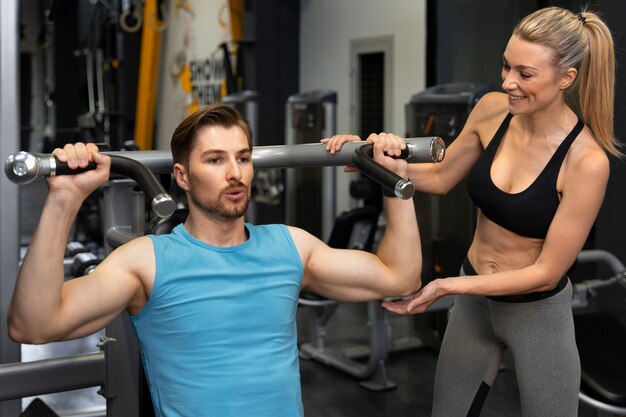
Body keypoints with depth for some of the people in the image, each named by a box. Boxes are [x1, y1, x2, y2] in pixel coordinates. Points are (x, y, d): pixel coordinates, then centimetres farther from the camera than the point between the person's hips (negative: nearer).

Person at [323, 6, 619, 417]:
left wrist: (447, 286, -25)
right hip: (474, 301, 5)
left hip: (538, 313, -5)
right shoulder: (493, 110, -12)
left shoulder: (586, 160, -26)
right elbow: (441, 177, 4)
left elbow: (547, 271, -21)